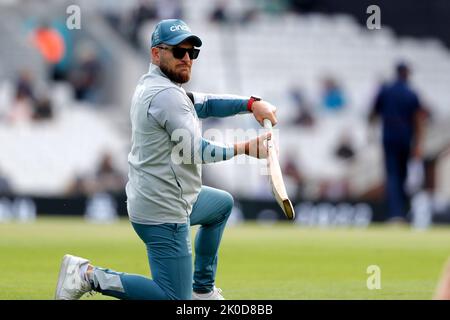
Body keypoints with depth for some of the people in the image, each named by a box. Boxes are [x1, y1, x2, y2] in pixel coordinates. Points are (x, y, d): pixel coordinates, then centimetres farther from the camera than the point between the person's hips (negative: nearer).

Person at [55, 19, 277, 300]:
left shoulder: (152, 85, 9)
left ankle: (203, 288, 36)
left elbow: (206, 104, 9)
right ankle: (89, 275, -6)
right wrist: (245, 148, -14)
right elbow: (196, 152, -23)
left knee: (223, 203, 35)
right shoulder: (167, 95, -22)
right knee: (176, 298, -8)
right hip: (163, 214, -11)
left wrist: (251, 103, -6)